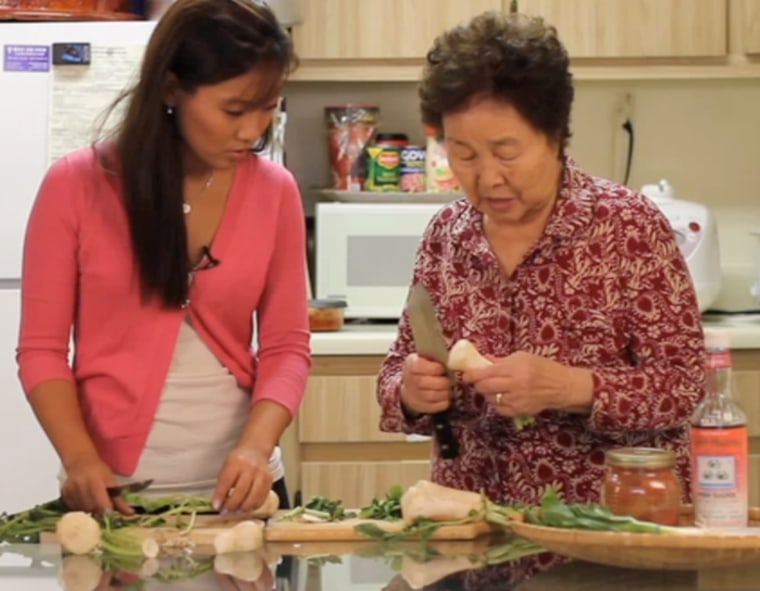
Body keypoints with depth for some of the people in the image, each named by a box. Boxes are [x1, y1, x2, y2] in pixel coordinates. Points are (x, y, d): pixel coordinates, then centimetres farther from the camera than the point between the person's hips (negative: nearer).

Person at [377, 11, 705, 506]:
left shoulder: (628, 225, -4)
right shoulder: (445, 234, 6)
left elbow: (685, 383, -6)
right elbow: (397, 374, 13)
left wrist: (569, 388, -20)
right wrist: (410, 394, -8)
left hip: (611, 518, -5)